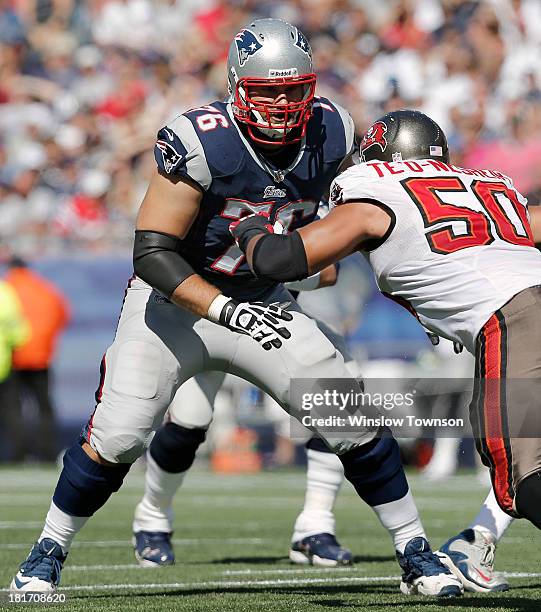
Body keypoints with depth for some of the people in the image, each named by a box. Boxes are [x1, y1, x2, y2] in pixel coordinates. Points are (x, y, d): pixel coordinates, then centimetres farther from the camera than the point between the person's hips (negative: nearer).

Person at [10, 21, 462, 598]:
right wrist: (229, 311, -38)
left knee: (356, 422, -3)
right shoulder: (201, 142, -28)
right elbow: (151, 253, -29)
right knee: (115, 439, -13)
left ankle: (416, 556, 12)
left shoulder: (330, 133, -11)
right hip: (174, 301, -4)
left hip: (262, 303, 4)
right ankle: (46, 556, 10)